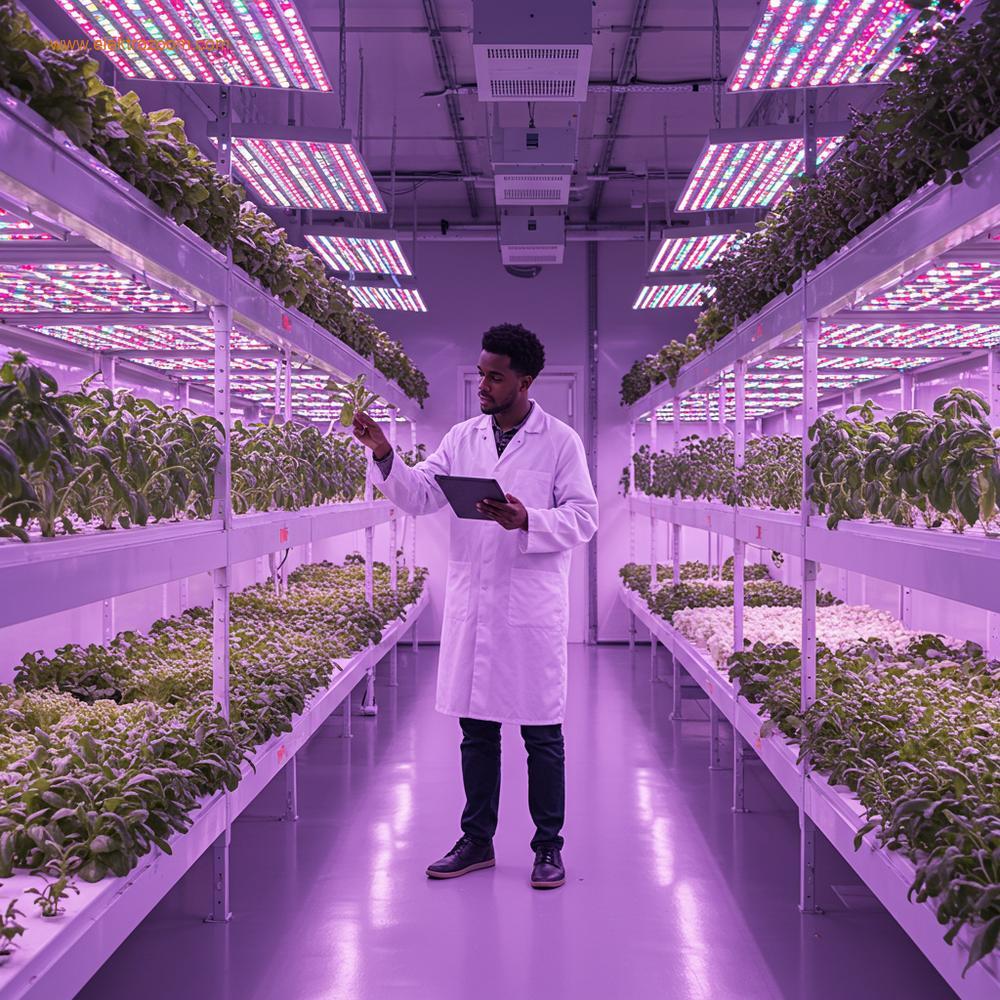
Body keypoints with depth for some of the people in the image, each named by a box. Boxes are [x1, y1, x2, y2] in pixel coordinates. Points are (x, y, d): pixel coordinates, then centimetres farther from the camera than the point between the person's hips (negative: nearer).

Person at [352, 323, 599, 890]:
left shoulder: (560, 441, -2)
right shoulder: (463, 438, 10)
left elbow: (584, 518, -5)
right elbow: (419, 497, 4)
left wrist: (527, 520, -21)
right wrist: (386, 456, -12)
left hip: (533, 606, -4)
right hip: (471, 603, 4)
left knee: (542, 733, 4)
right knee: (476, 729, 12)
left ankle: (549, 847, 16)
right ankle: (477, 841, 24)